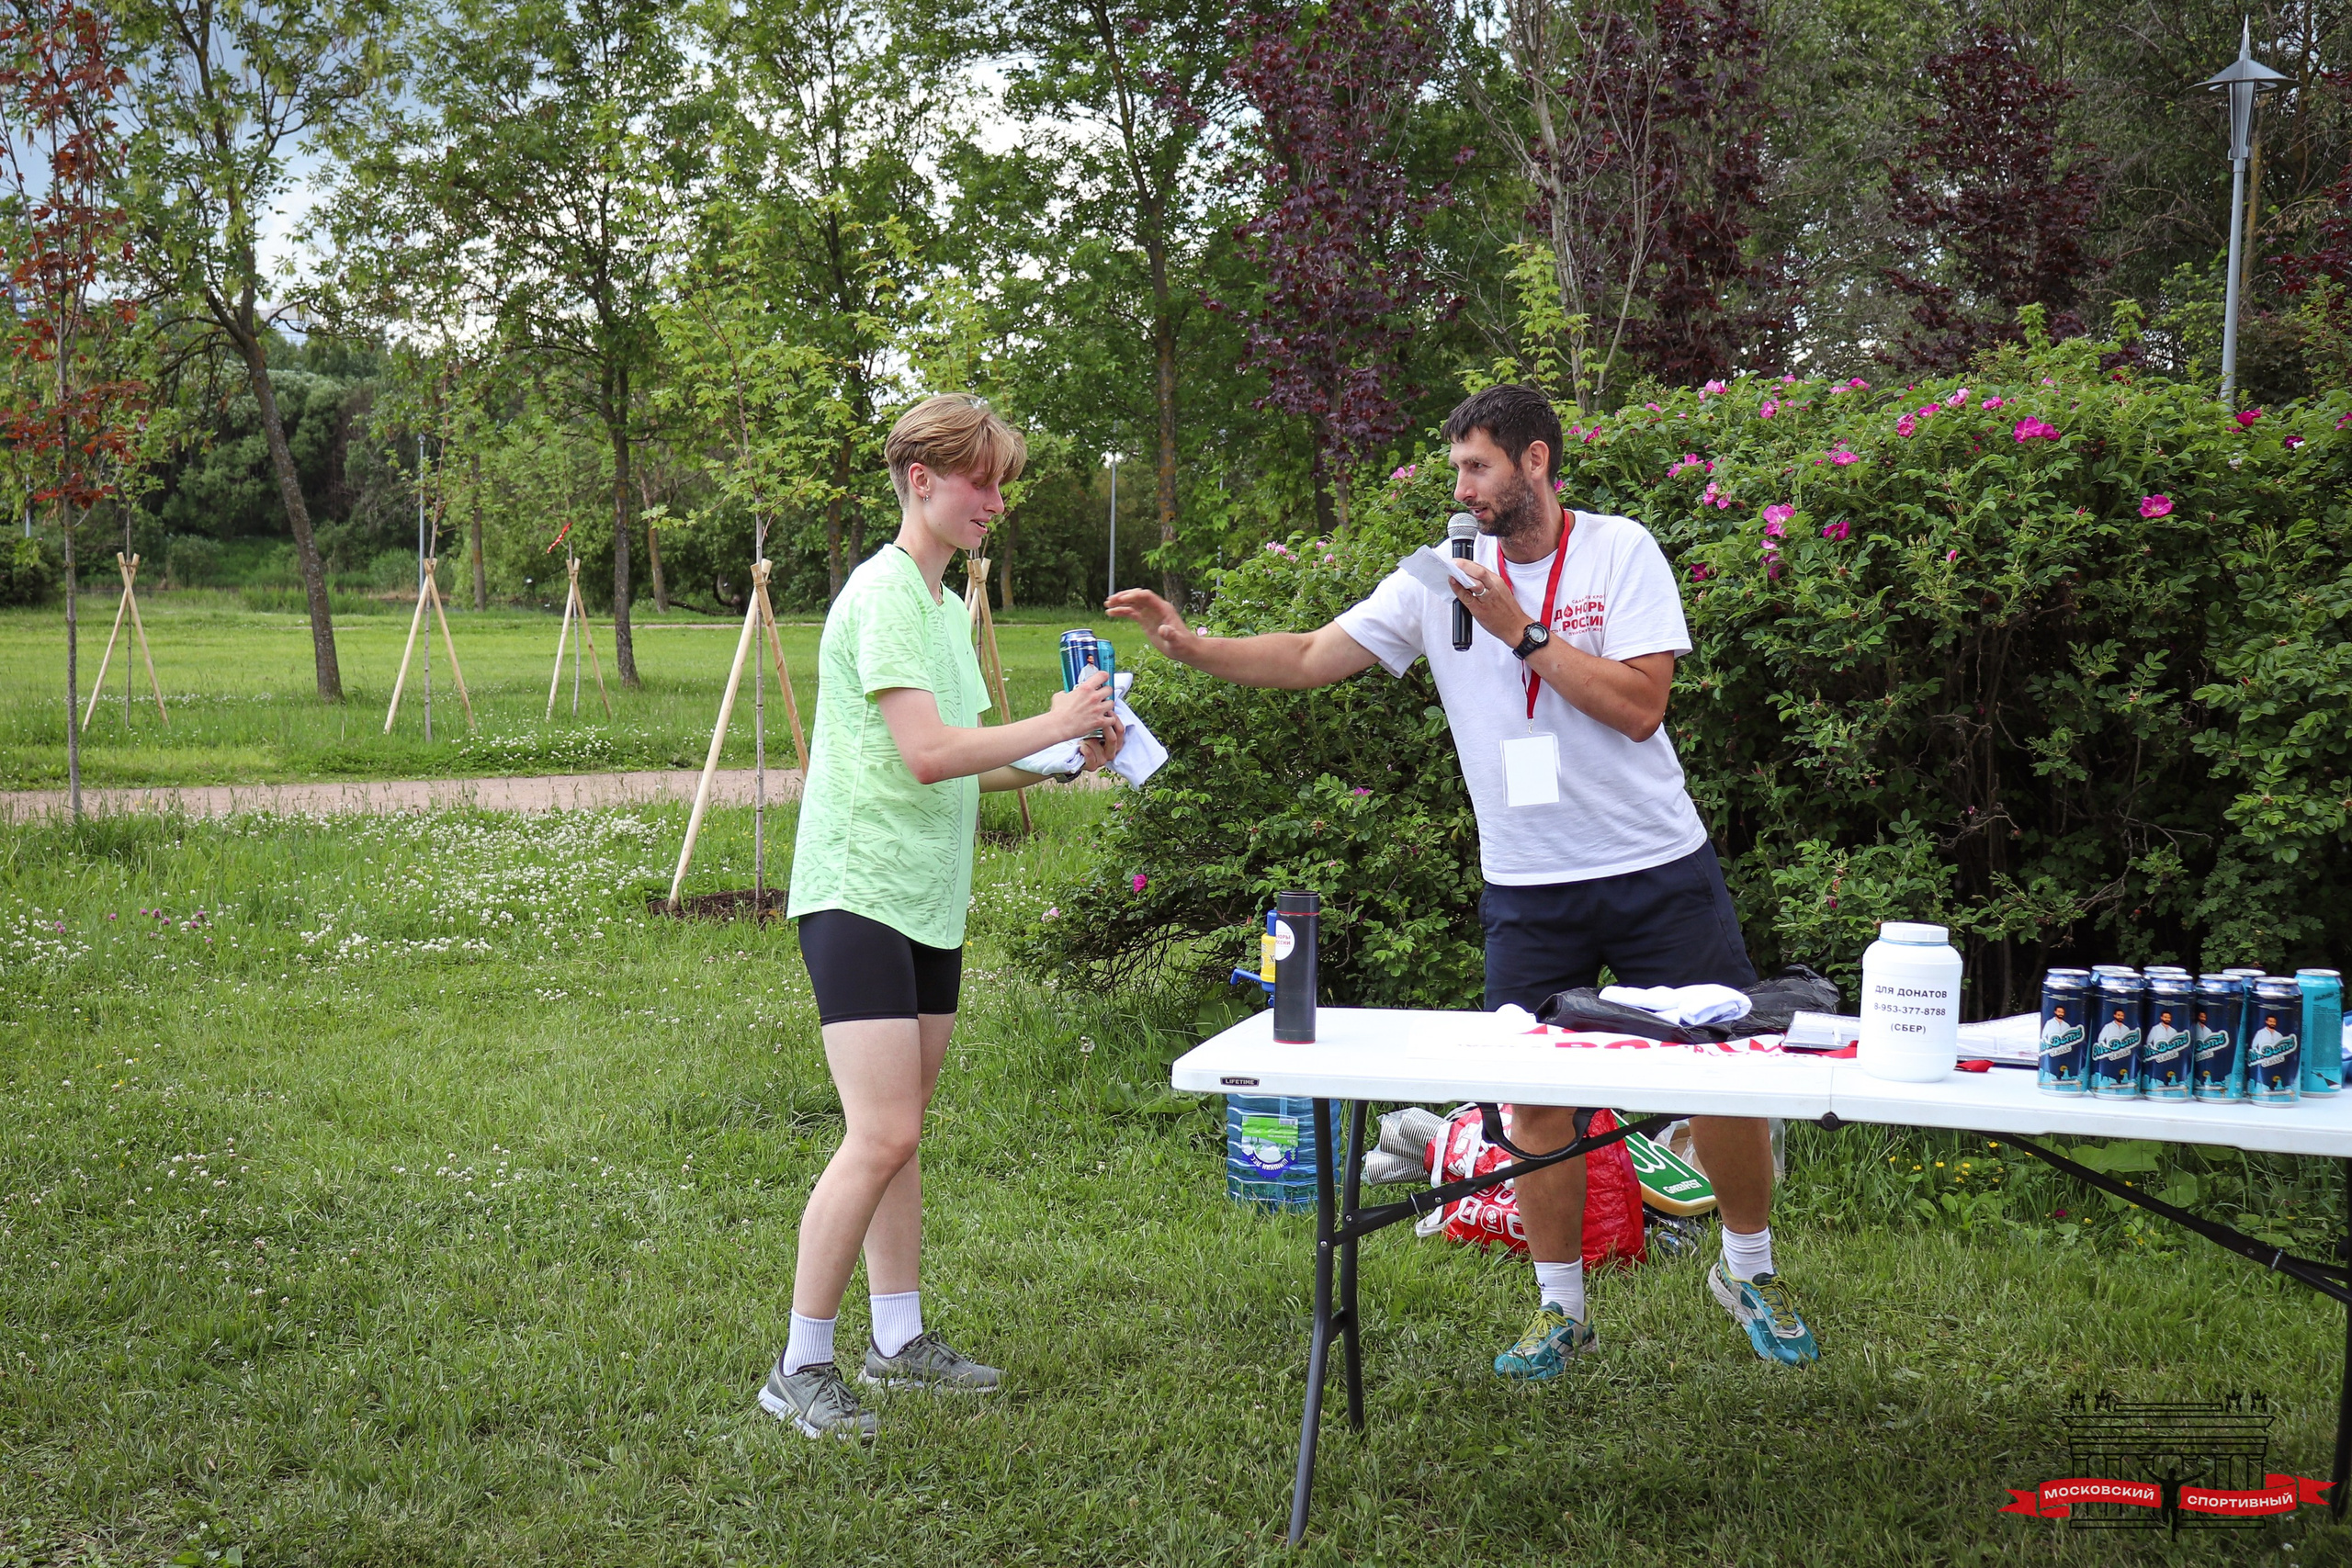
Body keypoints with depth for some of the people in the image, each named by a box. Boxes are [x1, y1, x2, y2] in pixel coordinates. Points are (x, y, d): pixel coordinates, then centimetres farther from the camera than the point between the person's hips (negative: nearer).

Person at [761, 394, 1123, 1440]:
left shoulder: (944, 602, 16)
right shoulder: (885, 592, -13)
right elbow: (924, 753, -23)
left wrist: (1060, 762, 8)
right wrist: (1055, 725, -15)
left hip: (929, 902, 10)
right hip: (857, 893, -10)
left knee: (900, 1130, 14)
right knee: (881, 1137, -13)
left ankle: (899, 1340, 24)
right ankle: (799, 1370, -3)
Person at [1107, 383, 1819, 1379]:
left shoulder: (1622, 551, -5)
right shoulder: (1440, 578, 3)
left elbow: (1638, 706, -15)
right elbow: (1310, 659, 2)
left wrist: (1521, 629, -16)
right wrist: (1190, 646, -10)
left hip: (1658, 870, -2)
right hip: (1527, 886, 2)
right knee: (1535, 1097, 3)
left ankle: (1749, 1269, 25)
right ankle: (1561, 1308, 20)